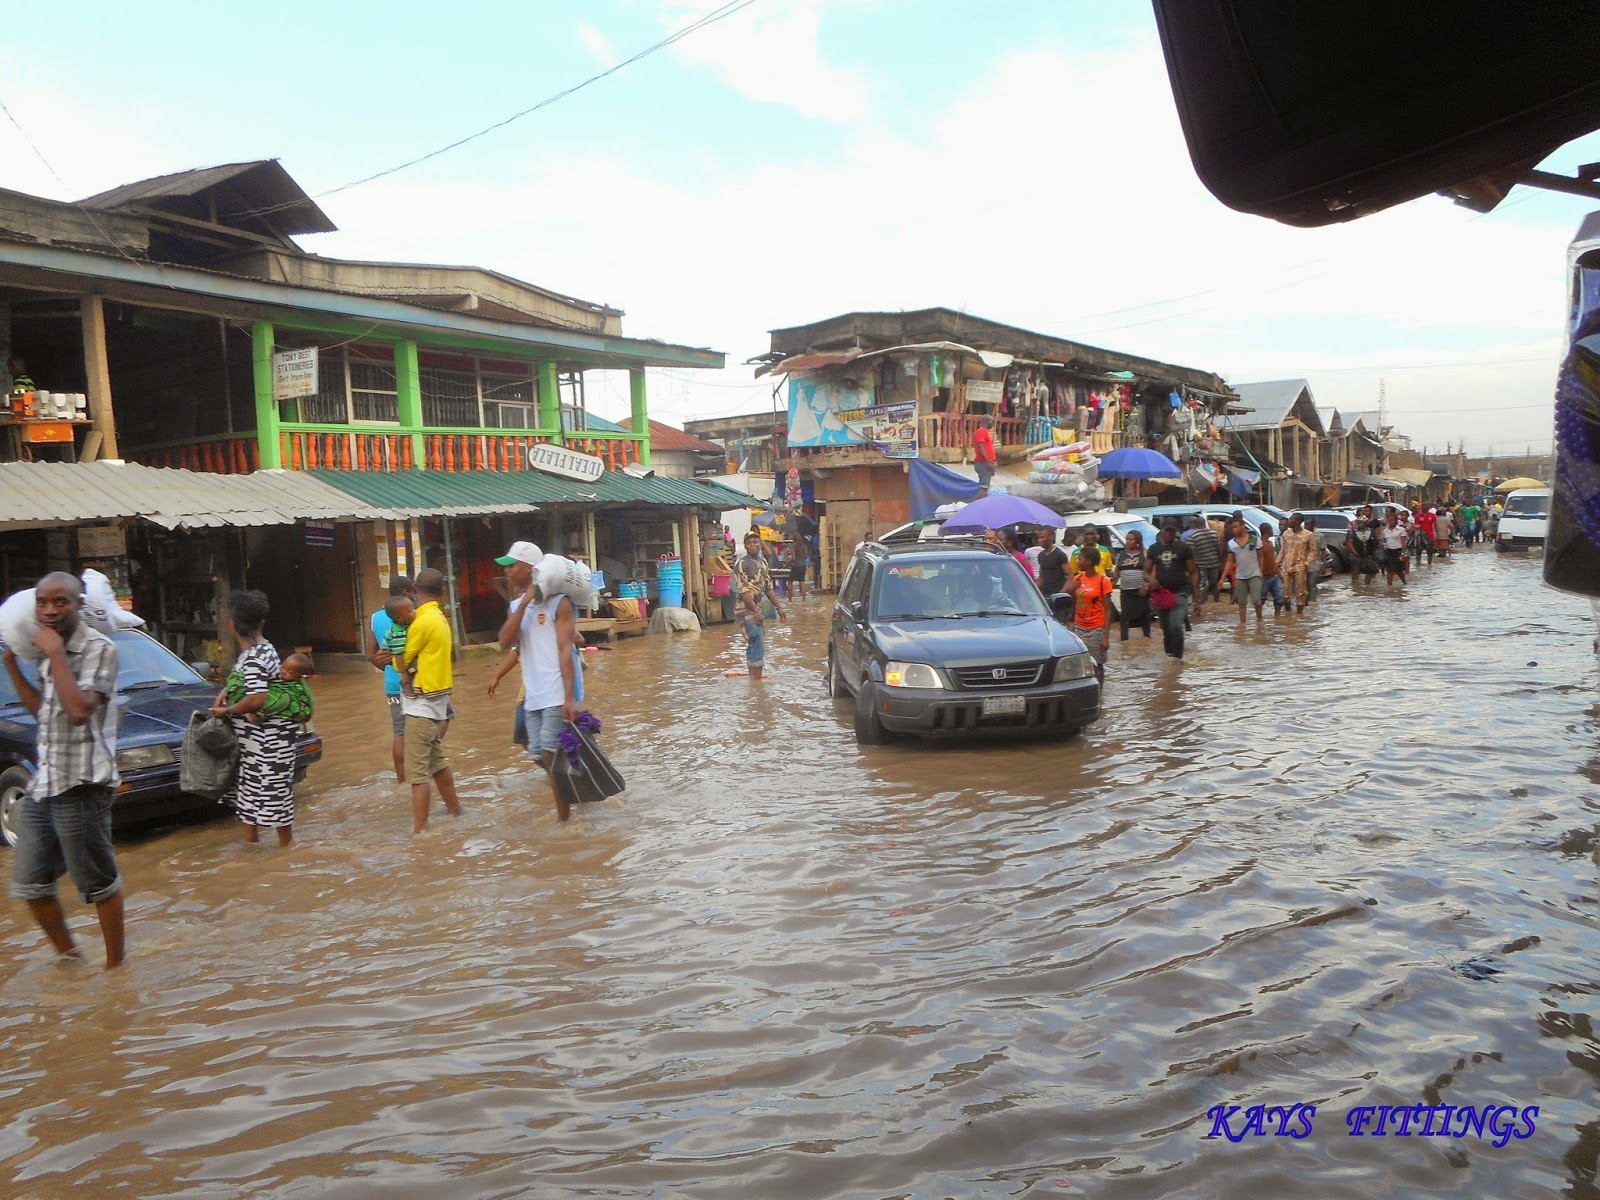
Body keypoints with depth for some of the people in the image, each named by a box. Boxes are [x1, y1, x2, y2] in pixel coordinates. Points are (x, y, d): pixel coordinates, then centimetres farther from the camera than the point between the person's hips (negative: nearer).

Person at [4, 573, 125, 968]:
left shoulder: (98, 648, -12)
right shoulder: (52, 652, 13)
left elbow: (80, 709, -24)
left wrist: (54, 653, -19)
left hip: (80, 785, -8)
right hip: (43, 784, 9)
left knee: (100, 883, 2)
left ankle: (114, 964, 14)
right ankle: (67, 953, 29)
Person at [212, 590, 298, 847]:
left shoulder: (253, 658, -23)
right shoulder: (261, 647, 7)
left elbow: (257, 699, -31)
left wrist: (226, 710, -16)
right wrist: (226, 690, 9)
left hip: (266, 736, -10)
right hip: (255, 734, 10)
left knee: (272, 787, 1)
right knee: (249, 784, 20)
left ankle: (286, 842, 13)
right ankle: (251, 835, 33)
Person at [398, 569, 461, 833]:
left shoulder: (423, 621, -17)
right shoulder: (439, 617, 10)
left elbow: (402, 660, -9)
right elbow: (423, 654, 7)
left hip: (421, 702, -9)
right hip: (436, 698, 9)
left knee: (417, 770, -8)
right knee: (436, 759, 22)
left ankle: (419, 831, -8)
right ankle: (454, 810, 34)